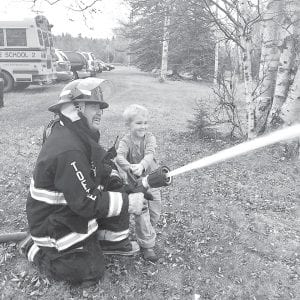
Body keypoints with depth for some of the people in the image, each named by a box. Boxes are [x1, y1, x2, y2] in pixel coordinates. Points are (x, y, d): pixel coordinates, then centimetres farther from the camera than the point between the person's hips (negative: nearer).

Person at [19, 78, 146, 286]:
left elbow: (100, 167, 10)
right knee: (90, 273, 1)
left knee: (115, 186, -2)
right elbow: (87, 203, -30)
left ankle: (113, 241, 12)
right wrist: (128, 203, -23)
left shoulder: (72, 132, -2)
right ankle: (35, 248, 13)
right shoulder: (68, 151, -34)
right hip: (54, 224, -9)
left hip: (71, 207, 9)